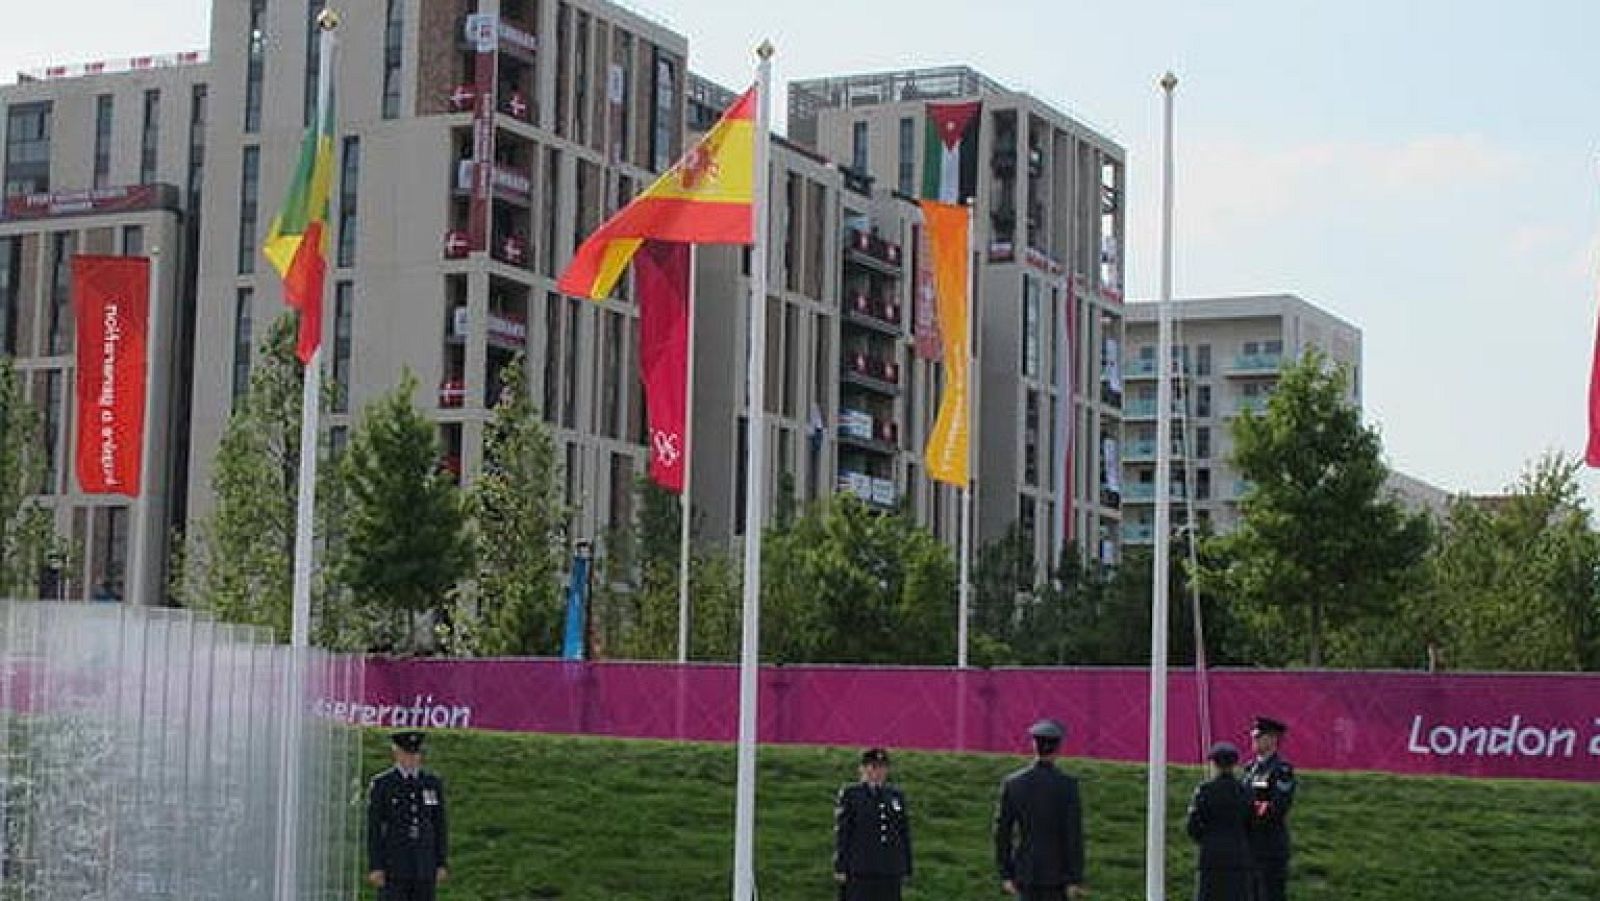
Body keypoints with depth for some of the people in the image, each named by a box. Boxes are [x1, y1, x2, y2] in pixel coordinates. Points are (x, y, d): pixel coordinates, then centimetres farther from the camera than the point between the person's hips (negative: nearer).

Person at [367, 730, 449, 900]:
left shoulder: (433, 783, 6)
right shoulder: (380, 784, -5)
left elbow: (440, 827, 8)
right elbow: (373, 829, -7)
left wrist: (441, 865, 4)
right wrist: (374, 868, -12)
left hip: (424, 866, 4)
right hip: (392, 864, -4)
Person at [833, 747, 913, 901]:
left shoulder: (896, 795, 9)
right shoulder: (849, 794, -4)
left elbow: (904, 834, 11)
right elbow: (841, 833, -6)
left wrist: (906, 870, 9)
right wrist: (840, 869, -10)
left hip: (890, 868, 4)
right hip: (859, 869, -4)